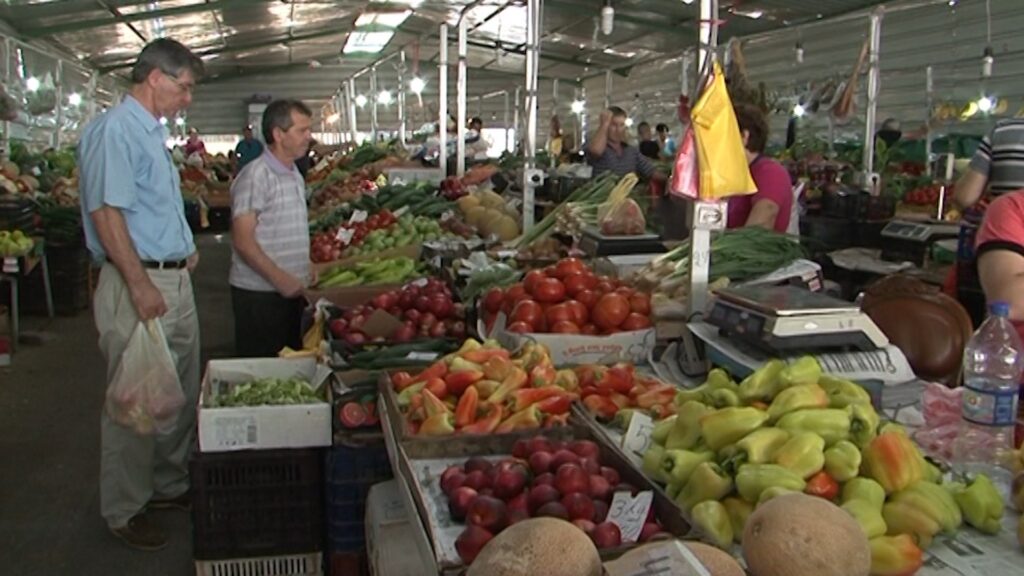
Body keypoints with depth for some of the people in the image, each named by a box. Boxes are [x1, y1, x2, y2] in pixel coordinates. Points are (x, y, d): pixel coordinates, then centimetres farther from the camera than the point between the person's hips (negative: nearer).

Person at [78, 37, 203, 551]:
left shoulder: (151, 132, 17)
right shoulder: (115, 129, -14)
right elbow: (105, 211, -22)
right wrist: (140, 286, -24)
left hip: (174, 281, 10)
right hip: (138, 284, -10)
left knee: (181, 395, 17)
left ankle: (170, 485, 31)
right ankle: (125, 511, 14)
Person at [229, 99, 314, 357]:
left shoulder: (295, 176, 13)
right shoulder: (255, 176, -14)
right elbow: (243, 242, -18)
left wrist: (306, 270, 13)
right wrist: (281, 279, -21)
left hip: (292, 290, 8)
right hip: (259, 294, -8)